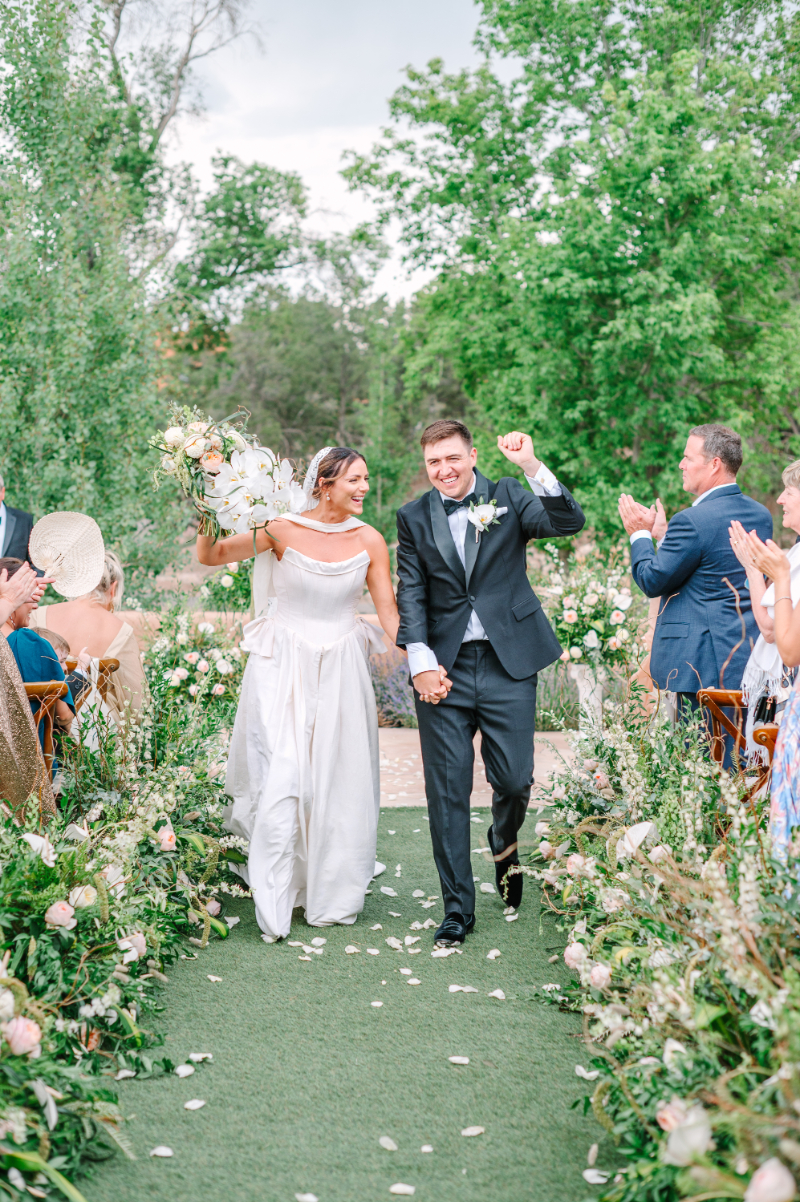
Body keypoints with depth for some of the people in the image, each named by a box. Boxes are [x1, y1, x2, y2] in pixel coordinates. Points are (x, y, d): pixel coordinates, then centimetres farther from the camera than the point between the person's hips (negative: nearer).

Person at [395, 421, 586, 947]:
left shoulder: (508, 497, 4)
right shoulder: (414, 518, 8)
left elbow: (570, 522, -11)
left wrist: (533, 466, -24)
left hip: (508, 664, -1)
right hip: (443, 669, 1)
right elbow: (411, 595, 4)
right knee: (447, 791, 1)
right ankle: (458, 908, 13)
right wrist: (422, 662, -9)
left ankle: (504, 843, 38)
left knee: (515, 780, 2)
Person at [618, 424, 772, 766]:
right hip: (751, 658, 8)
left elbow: (652, 581, -9)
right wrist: (662, 533, 19)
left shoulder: (693, 520, -17)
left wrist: (641, 533, 6)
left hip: (704, 662, -8)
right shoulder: (761, 515, 10)